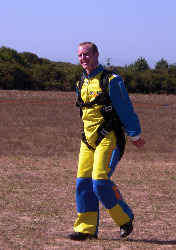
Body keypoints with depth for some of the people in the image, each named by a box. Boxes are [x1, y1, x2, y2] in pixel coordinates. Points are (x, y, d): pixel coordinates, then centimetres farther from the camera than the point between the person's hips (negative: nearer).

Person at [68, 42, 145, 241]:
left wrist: (134, 135, -3)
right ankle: (86, 228, 6)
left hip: (107, 138, -7)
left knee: (100, 181, -15)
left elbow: (125, 109, -7)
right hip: (88, 139, 7)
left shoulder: (111, 81, -9)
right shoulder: (82, 84, 13)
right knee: (83, 183, 0)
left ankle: (125, 218, 5)